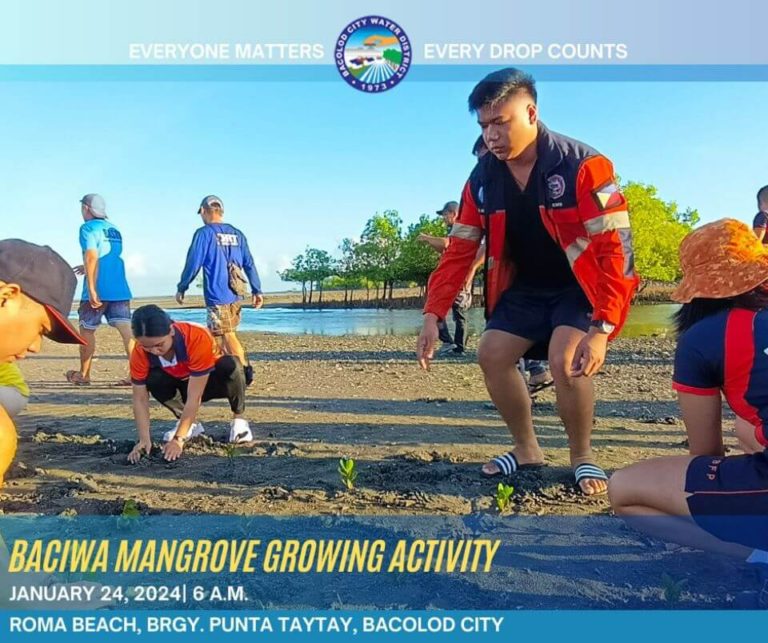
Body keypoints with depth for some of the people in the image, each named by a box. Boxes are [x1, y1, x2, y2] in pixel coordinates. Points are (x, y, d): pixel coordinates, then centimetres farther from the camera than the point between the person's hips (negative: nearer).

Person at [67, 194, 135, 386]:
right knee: (126, 329, -2)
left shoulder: (88, 228, -4)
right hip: (120, 290, 6)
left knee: (87, 330, 11)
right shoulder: (114, 230, 17)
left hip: (98, 290, -5)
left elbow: (92, 257, -17)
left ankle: (84, 375, 24)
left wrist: (91, 289, -20)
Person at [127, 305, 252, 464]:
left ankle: (238, 419, -12)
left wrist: (178, 439, -37)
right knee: (152, 379, -27)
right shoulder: (140, 353, -25)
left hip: (214, 381, -4)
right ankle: (190, 425, -5)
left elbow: (194, 398, -37)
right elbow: (140, 399, -20)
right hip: (184, 384, 4)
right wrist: (144, 440, -30)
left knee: (230, 365, -37)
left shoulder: (198, 338, -39)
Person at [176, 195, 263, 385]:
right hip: (236, 296, 6)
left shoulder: (204, 233, -5)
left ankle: (245, 369, -10)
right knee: (216, 334, 16)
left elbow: (193, 264, -6)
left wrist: (181, 288, 5)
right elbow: (249, 264, 10)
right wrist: (257, 290, 12)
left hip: (217, 296, -6)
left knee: (227, 335, -3)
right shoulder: (237, 234, 11)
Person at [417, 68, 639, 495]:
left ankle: (583, 457, 1)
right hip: (527, 287, 6)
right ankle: (527, 450, 15)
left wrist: (602, 329, -35)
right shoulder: (483, 178, -7)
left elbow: (614, 249, -27)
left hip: (581, 285, -5)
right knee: (492, 356, -5)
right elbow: (459, 251, -6)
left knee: (566, 361, -26)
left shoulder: (583, 165, -24)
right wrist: (433, 316, -13)